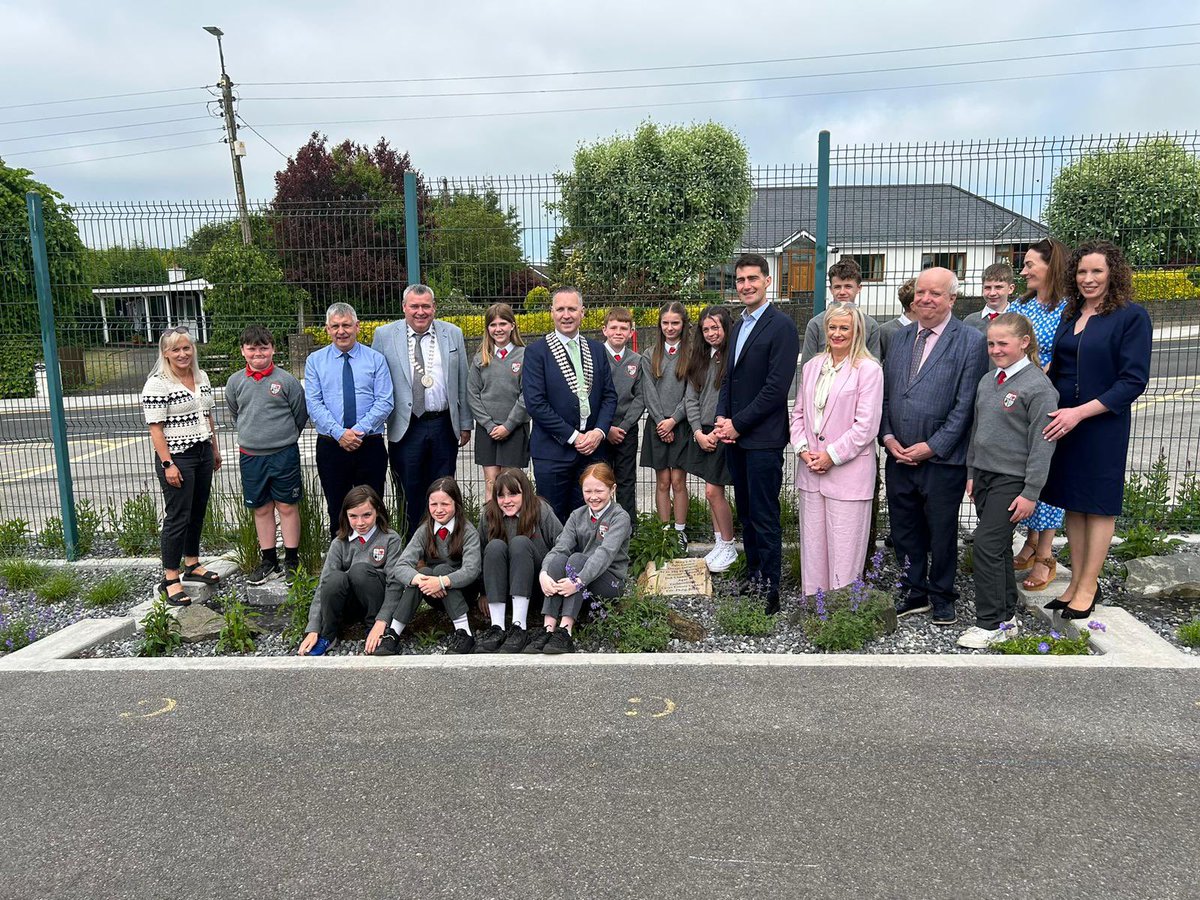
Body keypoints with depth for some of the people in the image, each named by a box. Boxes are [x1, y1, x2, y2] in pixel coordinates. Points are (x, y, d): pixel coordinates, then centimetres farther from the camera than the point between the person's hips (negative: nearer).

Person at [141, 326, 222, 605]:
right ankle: (170, 580, 5)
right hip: (177, 457, -7)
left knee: (197, 512, 15)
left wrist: (215, 449, 18)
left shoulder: (201, 376, 9)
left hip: (202, 453, 7)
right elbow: (155, 428, -15)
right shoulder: (157, 384, -13)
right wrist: (168, 464, -19)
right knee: (177, 517, -4)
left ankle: (192, 565, 29)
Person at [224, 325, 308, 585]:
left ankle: (292, 561, 15)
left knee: (287, 507, 4)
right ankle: (269, 561, 23)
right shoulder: (235, 382, 2)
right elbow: (235, 415, 17)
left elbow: (300, 415, 3)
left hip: (284, 454, -3)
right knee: (262, 509, 12)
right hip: (250, 456, 3)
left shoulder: (287, 381, -7)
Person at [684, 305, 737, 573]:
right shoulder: (700, 359, 12)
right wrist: (699, 432, -2)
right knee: (712, 490, 11)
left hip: (723, 433, -6)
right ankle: (719, 544, 22)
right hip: (702, 434, 6)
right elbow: (691, 397, 9)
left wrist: (718, 432, -14)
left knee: (713, 491, -5)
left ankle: (728, 547, 12)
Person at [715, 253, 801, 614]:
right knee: (746, 514, 15)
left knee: (764, 518, -2)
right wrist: (722, 418, 3)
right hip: (734, 436, 8)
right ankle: (752, 577, 27)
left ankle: (770, 592, 8)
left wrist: (737, 424, -13)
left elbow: (776, 388, -17)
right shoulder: (738, 327, 16)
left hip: (763, 439, -8)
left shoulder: (782, 327, -10)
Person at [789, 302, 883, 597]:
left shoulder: (868, 370, -7)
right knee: (812, 546, 12)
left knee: (844, 551, -1)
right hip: (811, 472, 6)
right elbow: (798, 412, 15)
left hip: (848, 471, -6)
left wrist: (831, 455, -12)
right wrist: (803, 449, 0)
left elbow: (866, 426, -11)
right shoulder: (812, 366, 12)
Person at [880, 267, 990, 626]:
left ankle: (941, 597, 28)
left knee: (942, 532, 9)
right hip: (898, 456, 5)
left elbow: (965, 405, -11)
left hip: (942, 459, -5)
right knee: (904, 529, 13)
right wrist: (888, 436, -2)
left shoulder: (971, 341, -7)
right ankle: (915, 593, 29)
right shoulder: (900, 337, 10)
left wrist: (932, 447, -14)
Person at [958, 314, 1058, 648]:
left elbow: (1042, 444, -14)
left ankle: (991, 624, 2)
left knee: (987, 546, -9)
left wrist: (1031, 492, -15)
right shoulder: (987, 380, 10)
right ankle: (1006, 617, 24)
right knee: (999, 548, 13)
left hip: (1011, 480, -7)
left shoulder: (1038, 387, -13)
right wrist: (971, 473, 17)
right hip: (984, 474, 7)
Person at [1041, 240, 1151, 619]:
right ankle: (1076, 582, 21)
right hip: (1062, 424, 6)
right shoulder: (1070, 315, 11)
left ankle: (1088, 588, 14)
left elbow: (1133, 380, -14)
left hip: (1102, 426, -6)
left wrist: (1080, 412, -21)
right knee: (1072, 504, 11)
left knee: (1098, 505, 4)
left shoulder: (1132, 316, -8)